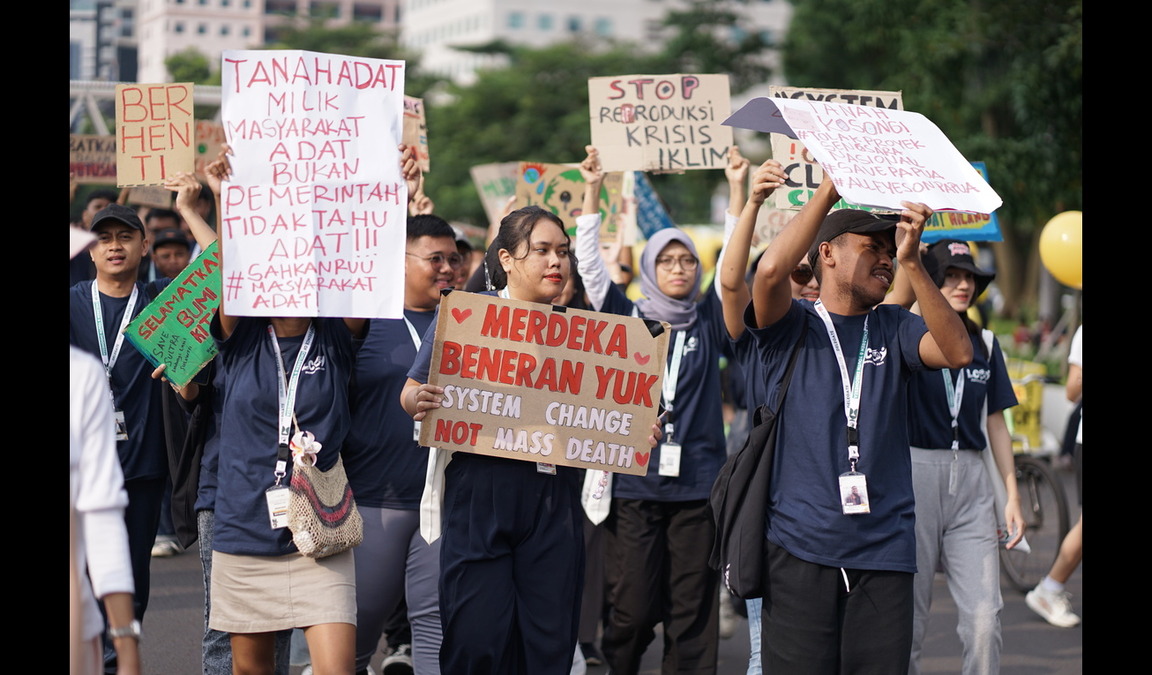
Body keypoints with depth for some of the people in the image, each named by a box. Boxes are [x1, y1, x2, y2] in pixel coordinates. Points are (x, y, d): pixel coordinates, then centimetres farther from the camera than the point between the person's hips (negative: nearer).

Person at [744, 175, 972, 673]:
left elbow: (958, 352, -5)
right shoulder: (792, 327, 4)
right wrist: (830, 189, -11)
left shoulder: (893, 329, 13)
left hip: (884, 552, 3)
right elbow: (772, 269, -17)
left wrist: (911, 262, -12)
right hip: (801, 550, -3)